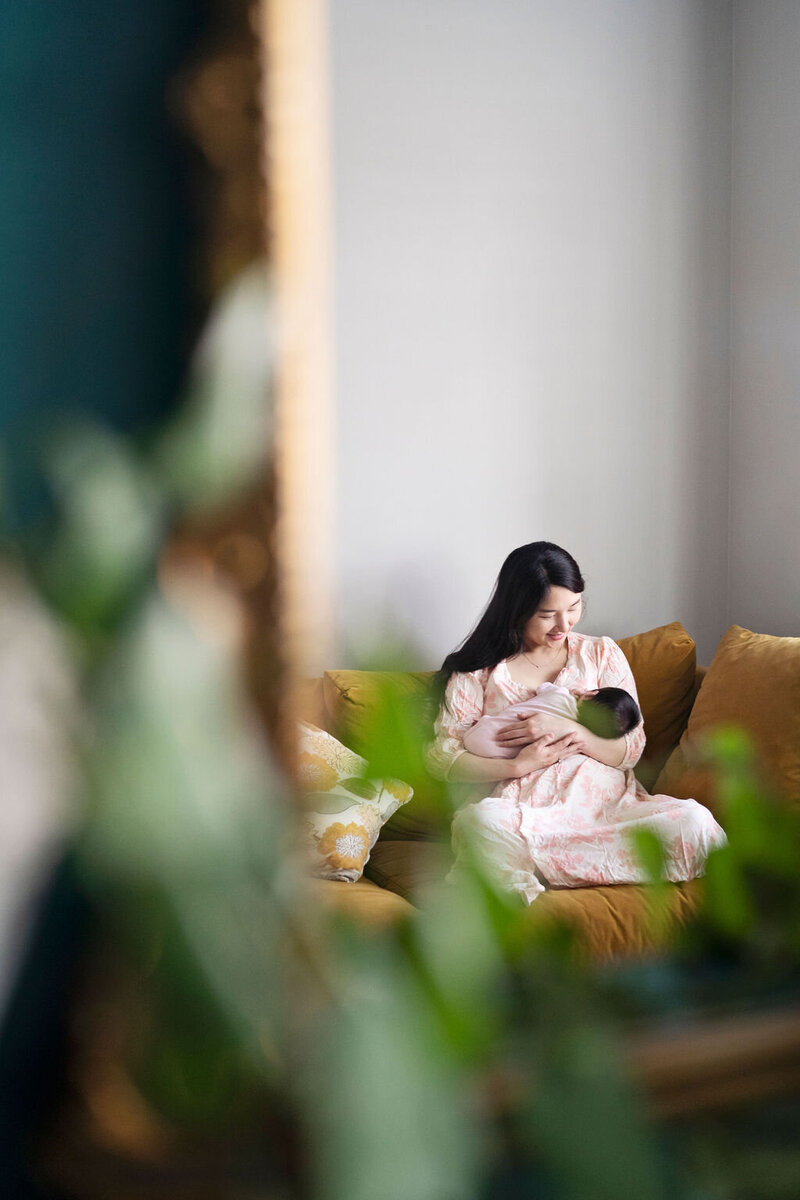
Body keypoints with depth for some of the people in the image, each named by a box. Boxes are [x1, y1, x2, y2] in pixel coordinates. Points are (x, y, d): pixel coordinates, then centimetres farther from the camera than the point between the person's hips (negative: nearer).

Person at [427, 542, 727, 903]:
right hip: (523, 813, -4)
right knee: (481, 821, -42)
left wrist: (567, 729, -8)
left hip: (603, 804, 5)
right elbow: (443, 756, 3)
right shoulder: (480, 669, 9)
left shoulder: (602, 654, 16)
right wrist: (519, 766, -10)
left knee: (695, 823, -28)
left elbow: (631, 750, 9)